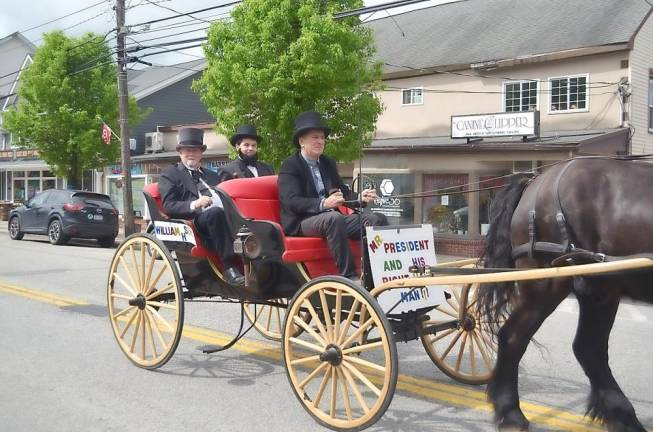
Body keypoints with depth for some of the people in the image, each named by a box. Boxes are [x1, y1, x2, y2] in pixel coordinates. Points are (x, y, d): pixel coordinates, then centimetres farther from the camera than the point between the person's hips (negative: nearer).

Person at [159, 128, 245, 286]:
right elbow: (169, 206, 3)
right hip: (195, 221, -5)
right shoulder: (170, 174, 17)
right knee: (215, 212, -38)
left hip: (226, 219, 5)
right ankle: (229, 269, -37)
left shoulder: (212, 176, 34)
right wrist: (193, 205, -15)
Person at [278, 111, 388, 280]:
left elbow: (344, 193, 17)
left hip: (331, 219, 7)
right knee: (334, 218, -38)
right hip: (301, 223, -7)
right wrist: (323, 204, -32)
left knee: (377, 219, -14)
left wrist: (360, 198, -7)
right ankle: (349, 276, -35)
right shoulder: (290, 165, -2)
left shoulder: (328, 163, 20)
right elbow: (291, 201, -16)